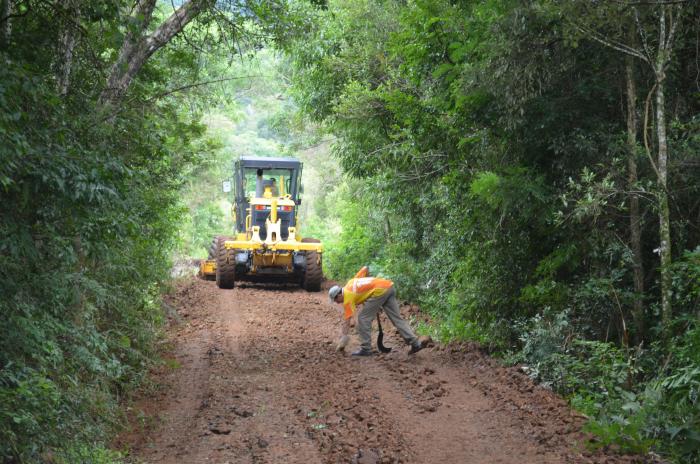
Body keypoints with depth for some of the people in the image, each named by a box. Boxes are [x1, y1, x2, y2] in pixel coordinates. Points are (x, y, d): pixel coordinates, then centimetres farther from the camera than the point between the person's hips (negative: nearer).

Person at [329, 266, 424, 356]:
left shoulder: (348, 297, 1)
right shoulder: (351, 283, 23)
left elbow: (346, 321, 0)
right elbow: (365, 269, 31)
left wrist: (344, 338, 4)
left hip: (380, 290, -9)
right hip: (389, 286, 9)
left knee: (363, 318, 1)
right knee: (396, 318, 9)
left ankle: (365, 348, 3)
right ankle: (415, 343, 3)